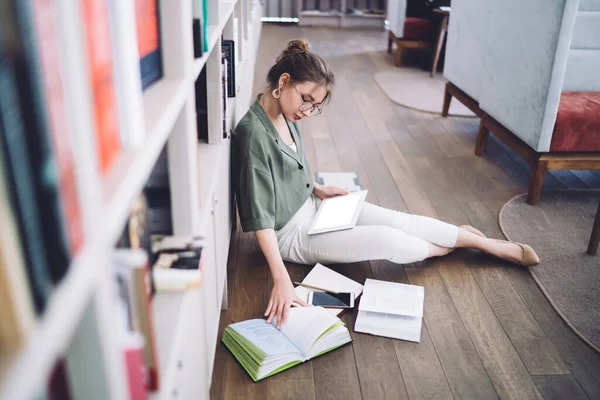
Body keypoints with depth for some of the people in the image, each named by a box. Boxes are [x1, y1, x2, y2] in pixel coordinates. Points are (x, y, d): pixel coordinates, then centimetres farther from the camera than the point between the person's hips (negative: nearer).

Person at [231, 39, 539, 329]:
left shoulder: (283, 115, -3)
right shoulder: (253, 134, -29)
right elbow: (259, 217, -32)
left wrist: (317, 189, 1)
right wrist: (282, 280, -37)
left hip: (309, 205, 8)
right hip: (291, 234, -7)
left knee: (398, 220, -2)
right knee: (387, 239, -18)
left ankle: (490, 245, 12)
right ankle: (437, 249, 16)